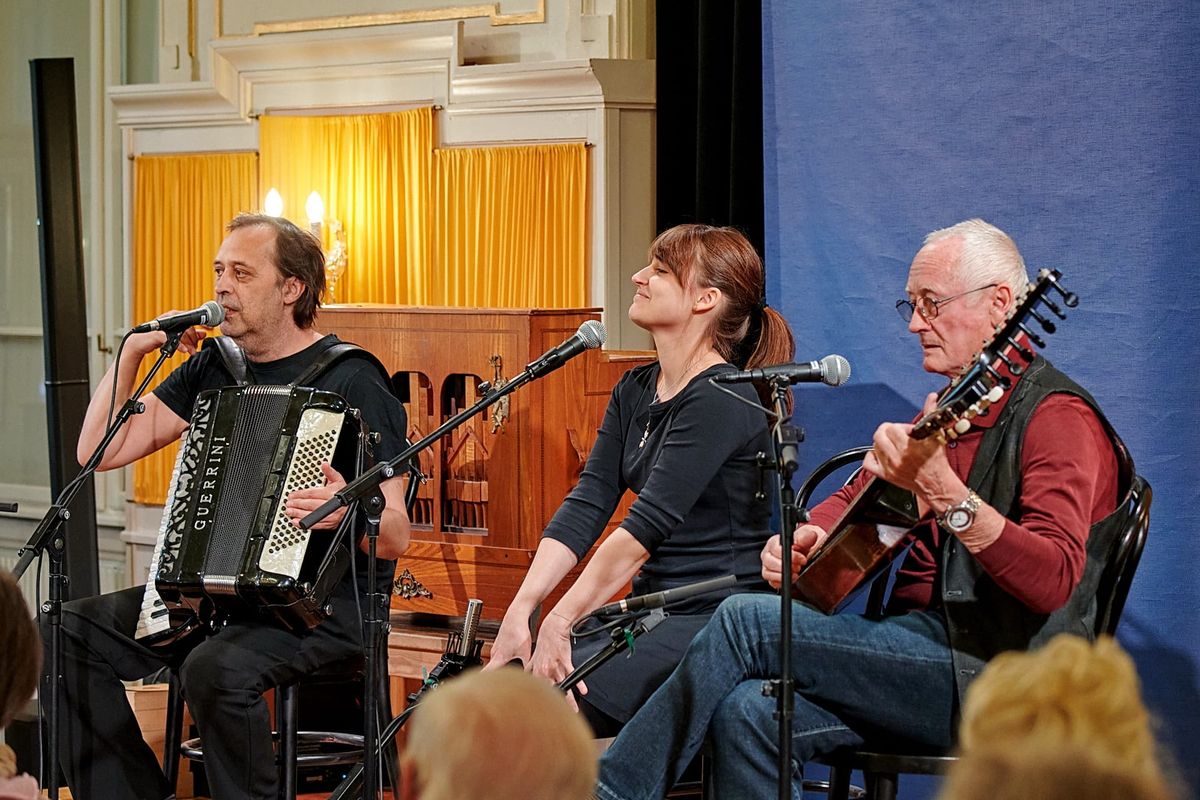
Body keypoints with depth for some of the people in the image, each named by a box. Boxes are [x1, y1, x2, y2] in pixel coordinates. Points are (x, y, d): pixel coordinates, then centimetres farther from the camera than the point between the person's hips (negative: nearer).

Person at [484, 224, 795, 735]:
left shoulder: (722, 400, -15)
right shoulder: (636, 390, 13)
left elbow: (647, 525, -22)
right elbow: (585, 506, 4)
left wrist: (559, 622, -23)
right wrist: (521, 612, -8)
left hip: (717, 619, -8)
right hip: (652, 611, 8)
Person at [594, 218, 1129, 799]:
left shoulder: (1057, 418, -12)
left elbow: (1054, 581, -27)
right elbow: (861, 494, 26)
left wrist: (943, 492, -39)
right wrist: (806, 537, 2)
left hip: (992, 680, -8)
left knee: (746, 621, -16)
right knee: (749, 712, -17)